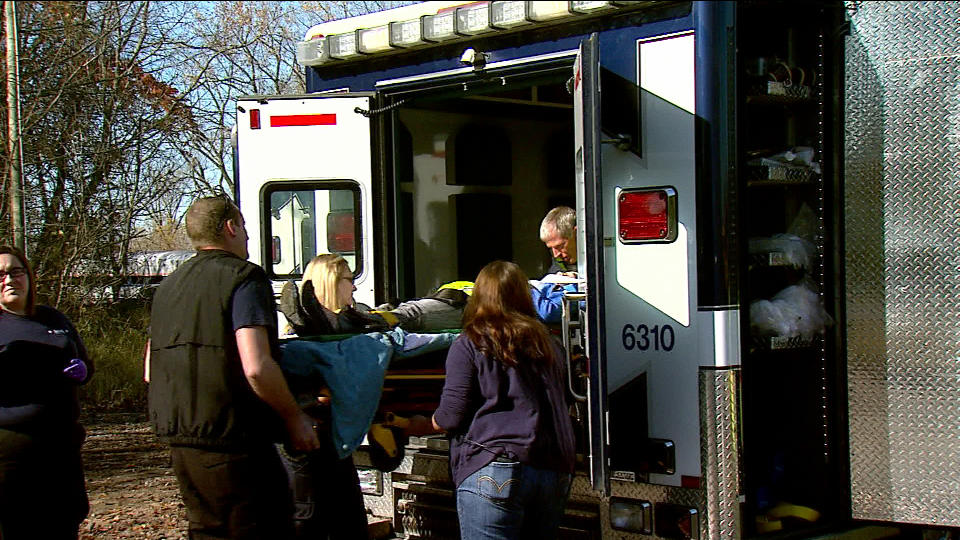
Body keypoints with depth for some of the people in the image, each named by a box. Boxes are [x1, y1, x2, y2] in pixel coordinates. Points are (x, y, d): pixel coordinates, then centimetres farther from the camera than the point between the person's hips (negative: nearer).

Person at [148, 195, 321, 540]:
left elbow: (152, 371, 20)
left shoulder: (168, 286, 15)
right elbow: (256, 367, -22)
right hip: (232, 442, -8)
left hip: (180, 442, 8)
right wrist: (293, 417, -10)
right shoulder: (243, 278, -10)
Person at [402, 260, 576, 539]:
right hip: (555, 473, 6)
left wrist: (422, 426, 17)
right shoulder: (547, 344, 15)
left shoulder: (468, 345, 0)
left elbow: (451, 417, -3)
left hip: (494, 472, -6)